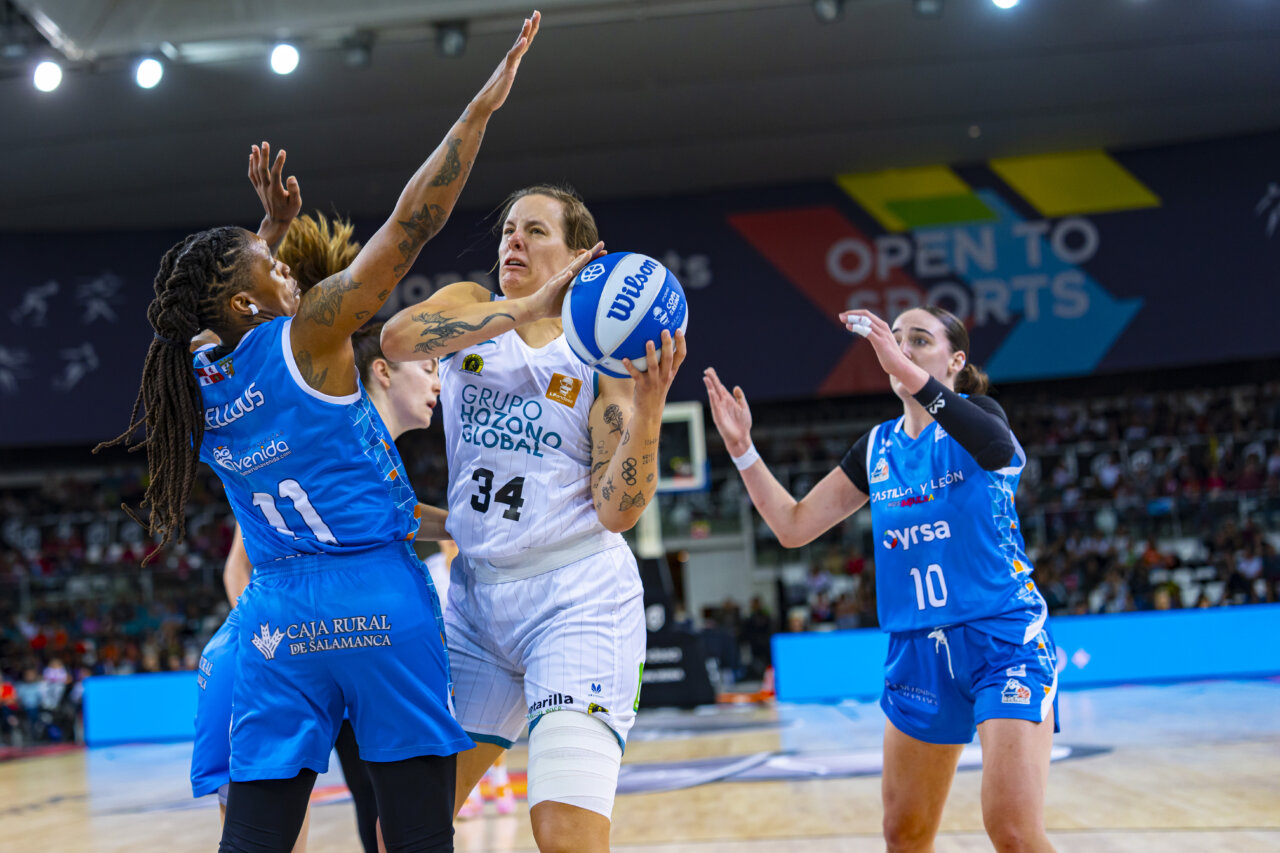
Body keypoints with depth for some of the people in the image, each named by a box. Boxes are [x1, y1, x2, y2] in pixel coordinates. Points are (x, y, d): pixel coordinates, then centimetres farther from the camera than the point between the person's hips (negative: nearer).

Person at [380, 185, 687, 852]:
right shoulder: (471, 311, 9)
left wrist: (648, 402, -21)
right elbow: (396, 337, -16)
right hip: (476, 597, 4)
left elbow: (617, 512, -8)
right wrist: (527, 306, -18)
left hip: (577, 598, -4)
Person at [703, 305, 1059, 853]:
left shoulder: (978, 417, -4)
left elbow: (998, 447, -31)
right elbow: (794, 526, 9)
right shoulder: (879, 447, 11)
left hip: (1004, 638, -6)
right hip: (917, 650, 6)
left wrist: (908, 374, -44)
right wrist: (741, 447, -4)